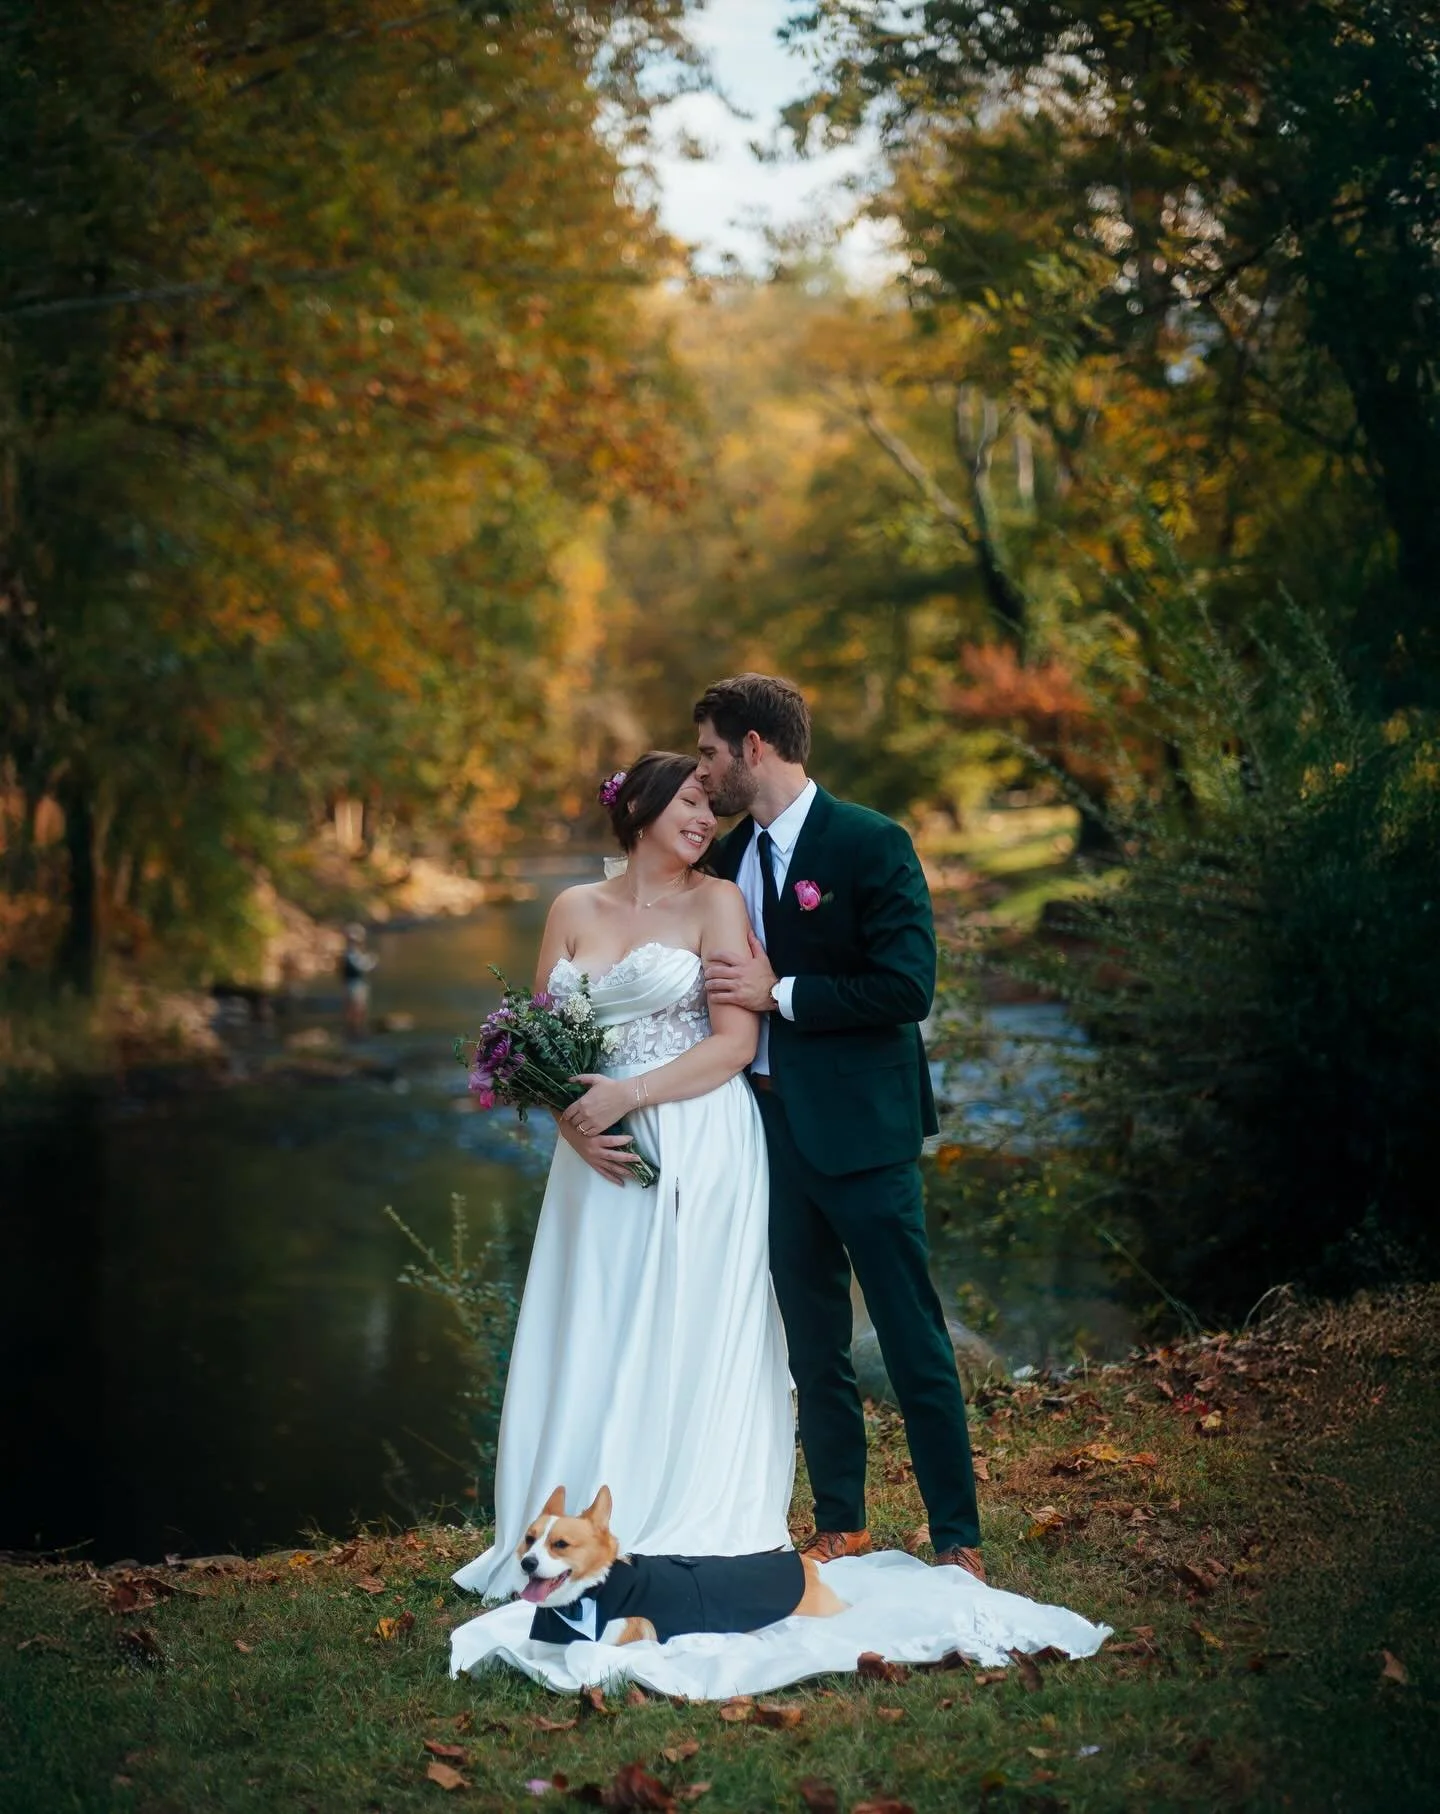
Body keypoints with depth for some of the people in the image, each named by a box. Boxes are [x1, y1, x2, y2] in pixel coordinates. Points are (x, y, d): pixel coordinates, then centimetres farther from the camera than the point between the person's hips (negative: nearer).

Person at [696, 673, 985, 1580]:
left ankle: (958, 1537, 8)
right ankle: (840, 1524, 24)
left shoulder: (872, 843, -10)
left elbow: (907, 988, -18)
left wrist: (778, 993, -17)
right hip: (771, 1125, 6)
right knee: (814, 1345, 13)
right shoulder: (730, 856, 10)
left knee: (914, 1342, -1)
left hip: (859, 1128, -6)